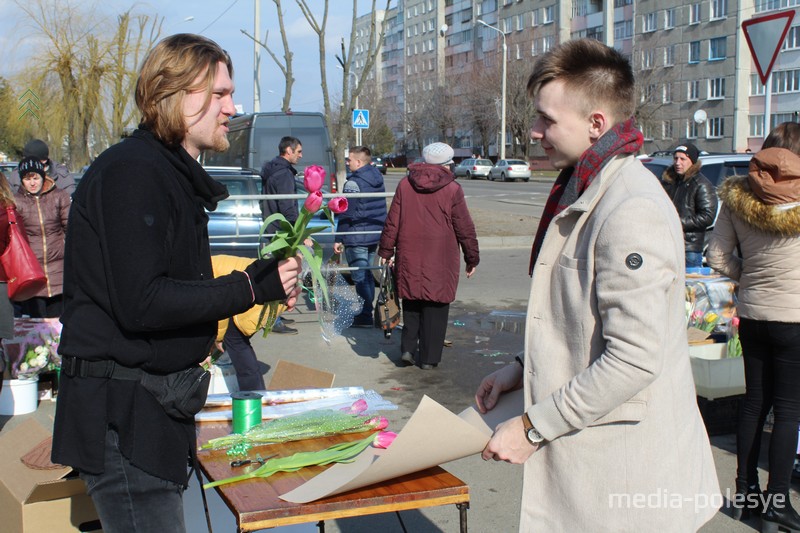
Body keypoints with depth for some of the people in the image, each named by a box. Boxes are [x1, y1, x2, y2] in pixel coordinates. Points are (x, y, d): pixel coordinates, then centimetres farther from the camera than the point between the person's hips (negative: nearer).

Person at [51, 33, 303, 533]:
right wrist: (253, 287, -19)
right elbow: (141, 304, -25)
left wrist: (265, 280, 3)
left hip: (155, 407, 10)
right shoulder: (132, 173, -17)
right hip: (123, 413, -10)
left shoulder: (171, 173, 16)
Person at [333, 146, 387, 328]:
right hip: (375, 235, 8)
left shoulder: (353, 183, -15)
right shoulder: (378, 180, 10)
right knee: (367, 274, 17)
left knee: (360, 277, -2)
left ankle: (365, 316, 0)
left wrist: (339, 239, -11)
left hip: (357, 237, -8)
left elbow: (346, 215, -16)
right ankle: (367, 312, 24)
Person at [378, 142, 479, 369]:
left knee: (411, 304, 18)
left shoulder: (404, 185, 4)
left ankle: (408, 348, 12)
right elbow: (465, 229, -1)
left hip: (409, 258, 3)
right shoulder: (452, 190, -5)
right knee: (435, 308, 5)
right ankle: (429, 358, 8)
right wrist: (472, 258, 8)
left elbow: (392, 222, 6)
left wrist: (386, 251, 15)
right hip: (440, 262, -3)